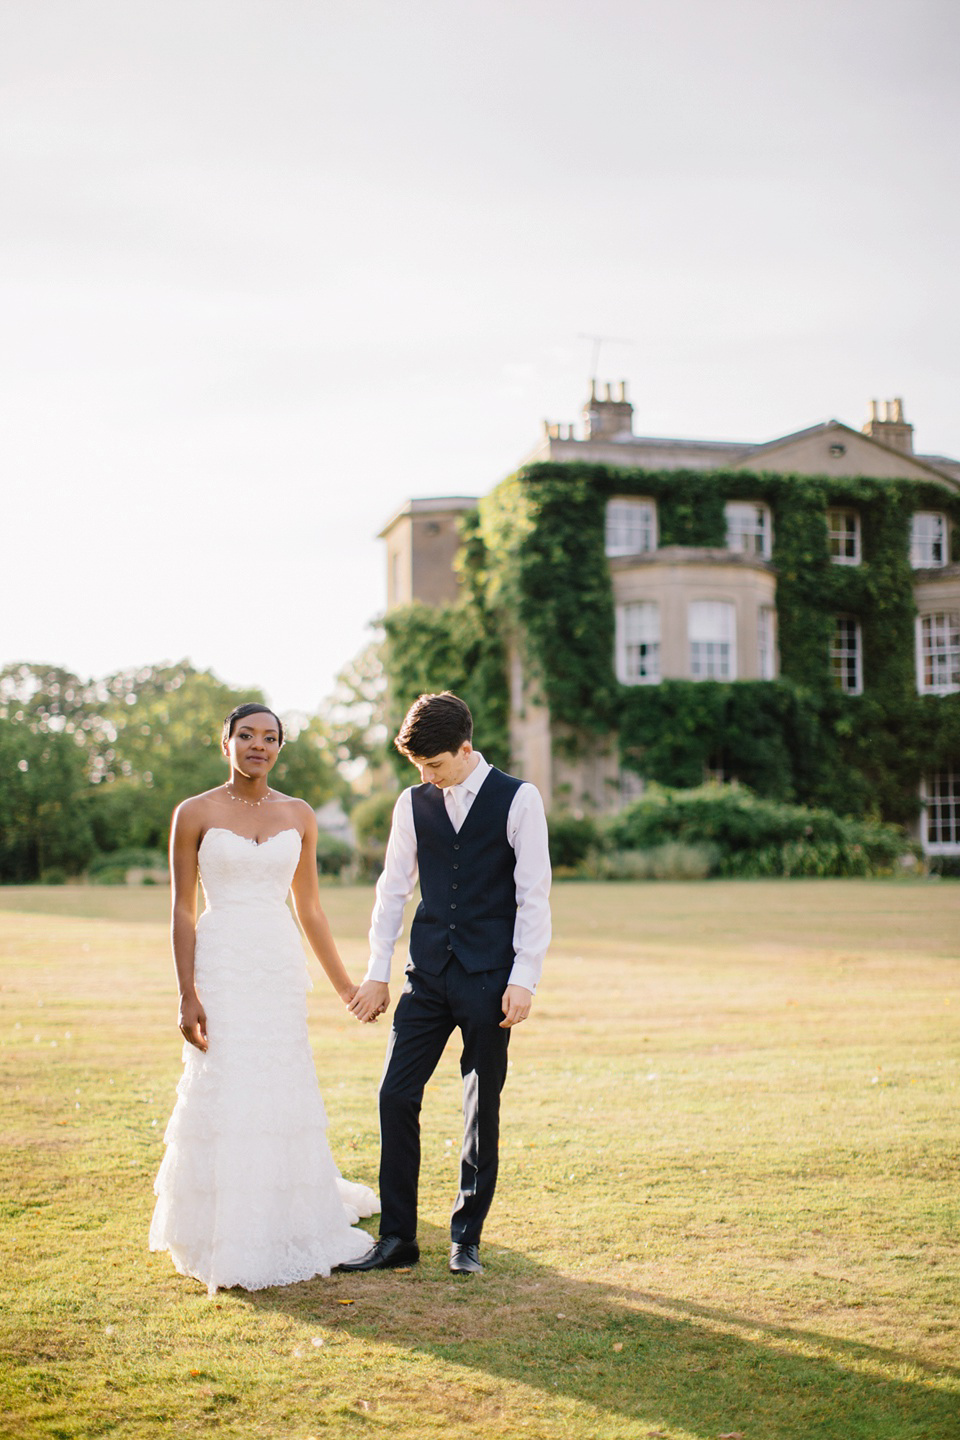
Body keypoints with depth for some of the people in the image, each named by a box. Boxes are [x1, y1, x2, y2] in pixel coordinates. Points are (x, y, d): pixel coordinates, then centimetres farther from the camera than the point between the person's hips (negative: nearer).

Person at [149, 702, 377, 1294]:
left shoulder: (299, 816, 8)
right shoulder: (195, 814, -1)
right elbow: (183, 910, -1)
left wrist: (344, 985, 15)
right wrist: (187, 995, -8)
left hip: (282, 967, 3)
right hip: (221, 967, -3)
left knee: (282, 1099, 7)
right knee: (224, 1099, -2)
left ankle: (286, 1223, 25)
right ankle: (227, 1239, 12)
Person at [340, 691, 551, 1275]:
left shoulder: (518, 799, -4)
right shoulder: (414, 803, 7)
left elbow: (534, 895, -5)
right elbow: (394, 889, 12)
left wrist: (524, 980, -10)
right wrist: (378, 973, 9)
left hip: (490, 979, -3)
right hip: (429, 976, 4)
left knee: (482, 1107, 4)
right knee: (396, 1096, -2)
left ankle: (467, 1238, 16)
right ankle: (397, 1237, 7)